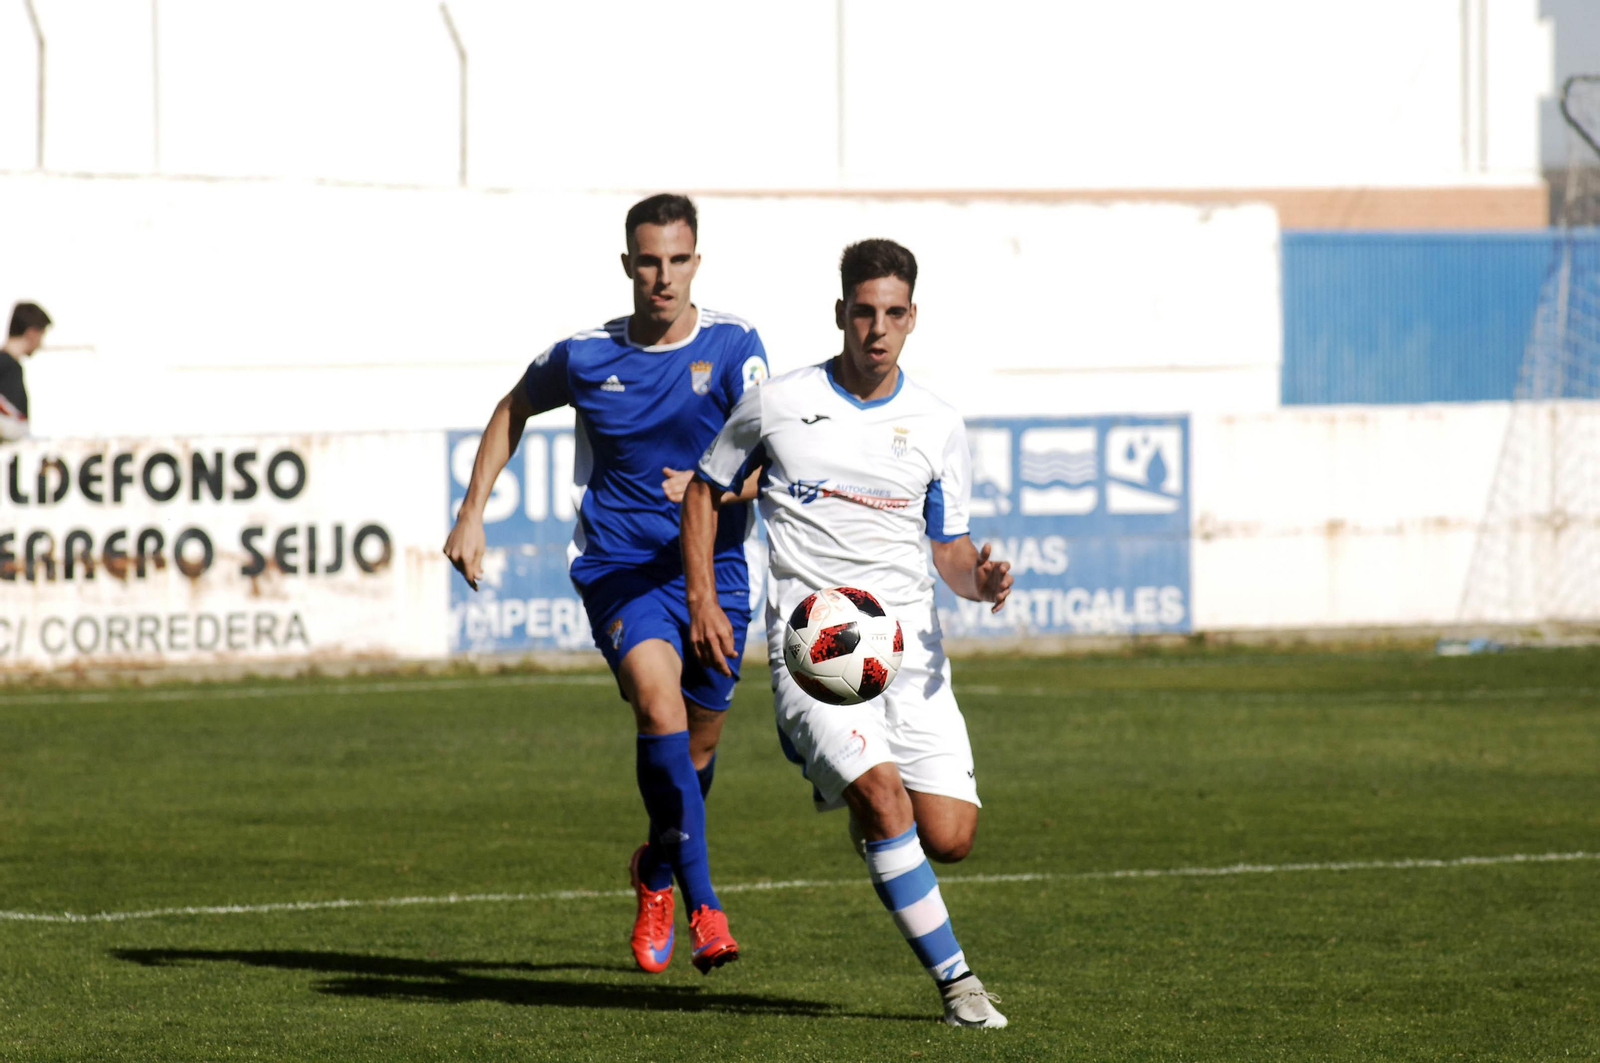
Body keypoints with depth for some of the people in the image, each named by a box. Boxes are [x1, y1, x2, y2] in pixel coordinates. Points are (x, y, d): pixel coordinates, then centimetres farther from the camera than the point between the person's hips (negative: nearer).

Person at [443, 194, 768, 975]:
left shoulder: (732, 348, -6)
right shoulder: (587, 356, -1)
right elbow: (515, 409, 19)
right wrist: (471, 515, 14)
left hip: (713, 568, 1)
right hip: (617, 566, -1)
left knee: (697, 742, 12)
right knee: (659, 706, -26)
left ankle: (656, 877, 44)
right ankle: (704, 910, -29)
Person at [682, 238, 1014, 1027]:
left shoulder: (936, 427, 7)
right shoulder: (778, 405, 1)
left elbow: (949, 547, 15)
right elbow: (704, 490, 15)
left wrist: (980, 580, -8)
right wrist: (702, 600, 5)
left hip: (907, 641, 3)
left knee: (949, 838, -7)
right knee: (883, 789, -26)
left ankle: (867, 805, 29)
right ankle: (954, 978, -17)